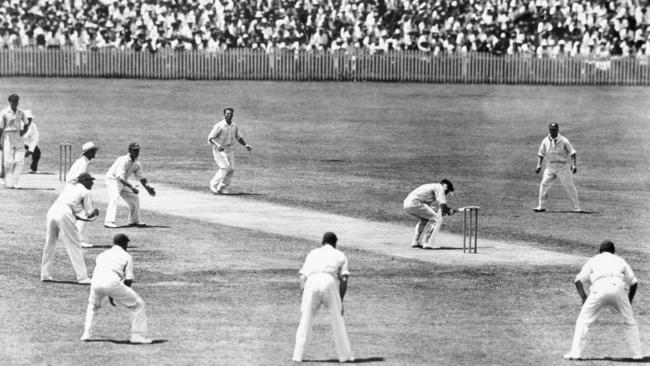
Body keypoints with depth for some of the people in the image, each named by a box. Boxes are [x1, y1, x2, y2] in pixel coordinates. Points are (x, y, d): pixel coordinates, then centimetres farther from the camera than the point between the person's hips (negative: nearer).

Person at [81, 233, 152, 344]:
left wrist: (109, 296, 36)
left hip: (96, 282, 5)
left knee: (92, 305, 36)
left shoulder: (102, 255, 32)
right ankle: (138, 335, 5)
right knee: (137, 304, 11)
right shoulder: (126, 256, 17)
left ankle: (87, 333, 23)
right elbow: (129, 280, 8)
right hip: (112, 282, -5)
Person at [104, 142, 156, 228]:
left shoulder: (136, 164, 1)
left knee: (135, 198, 13)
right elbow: (119, 177, -35)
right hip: (113, 180, -9)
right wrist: (131, 186, -42)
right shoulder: (124, 161, -26)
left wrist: (148, 188, -10)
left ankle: (134, 221, 28)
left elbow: (142, 178, 7)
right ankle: (109, 222, -39)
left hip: (123, 183, 9)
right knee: (114, 198, -29)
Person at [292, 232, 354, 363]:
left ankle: (298, 355, 6)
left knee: (306, 320, 9)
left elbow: (302, 277, 19)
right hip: (330, 283, -1)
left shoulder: (312, 253, 28)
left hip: (311, 283, 1)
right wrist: (340, 301, 12)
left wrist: (303, 301, 18)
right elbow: (344, 279, 10)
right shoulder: (340, 255, 22)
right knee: (337, 321, 8)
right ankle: (345, 355, 9)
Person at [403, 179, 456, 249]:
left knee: (424, 219, 32)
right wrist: (449, 211, 10)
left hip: (406, 204, 9)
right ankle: (427, 243, -10)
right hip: (415, 203, -9)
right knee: (437, 219, -4)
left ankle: (416, 242, 24)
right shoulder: (439, 187, 3)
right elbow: (442, 204, -8)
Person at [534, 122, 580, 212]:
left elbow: (572, 153, -10)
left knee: (569, 187, -2)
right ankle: (541, 206, 2)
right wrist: (539, 165, -1)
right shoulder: (545, 141, 0)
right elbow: (541, 154, 9)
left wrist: (574, 165, -20)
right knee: (544, 184, -7)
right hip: (550, 167, 3)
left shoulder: (564, 141, -11)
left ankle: (576, 208, 6)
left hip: (563, 167, -3)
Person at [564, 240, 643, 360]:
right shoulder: (620, 260, 30)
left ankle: (575, 352, -2)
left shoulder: (593, 260, 27)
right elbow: (633, 282, 22)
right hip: (618, 288, 1)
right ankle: (637, 353, 17)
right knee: (629, 321, 19)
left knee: (583, 321, 8)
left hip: (599, 288, -1)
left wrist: (584, 298, 13)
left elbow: (579, 280, 15)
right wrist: (629, 301, 29)